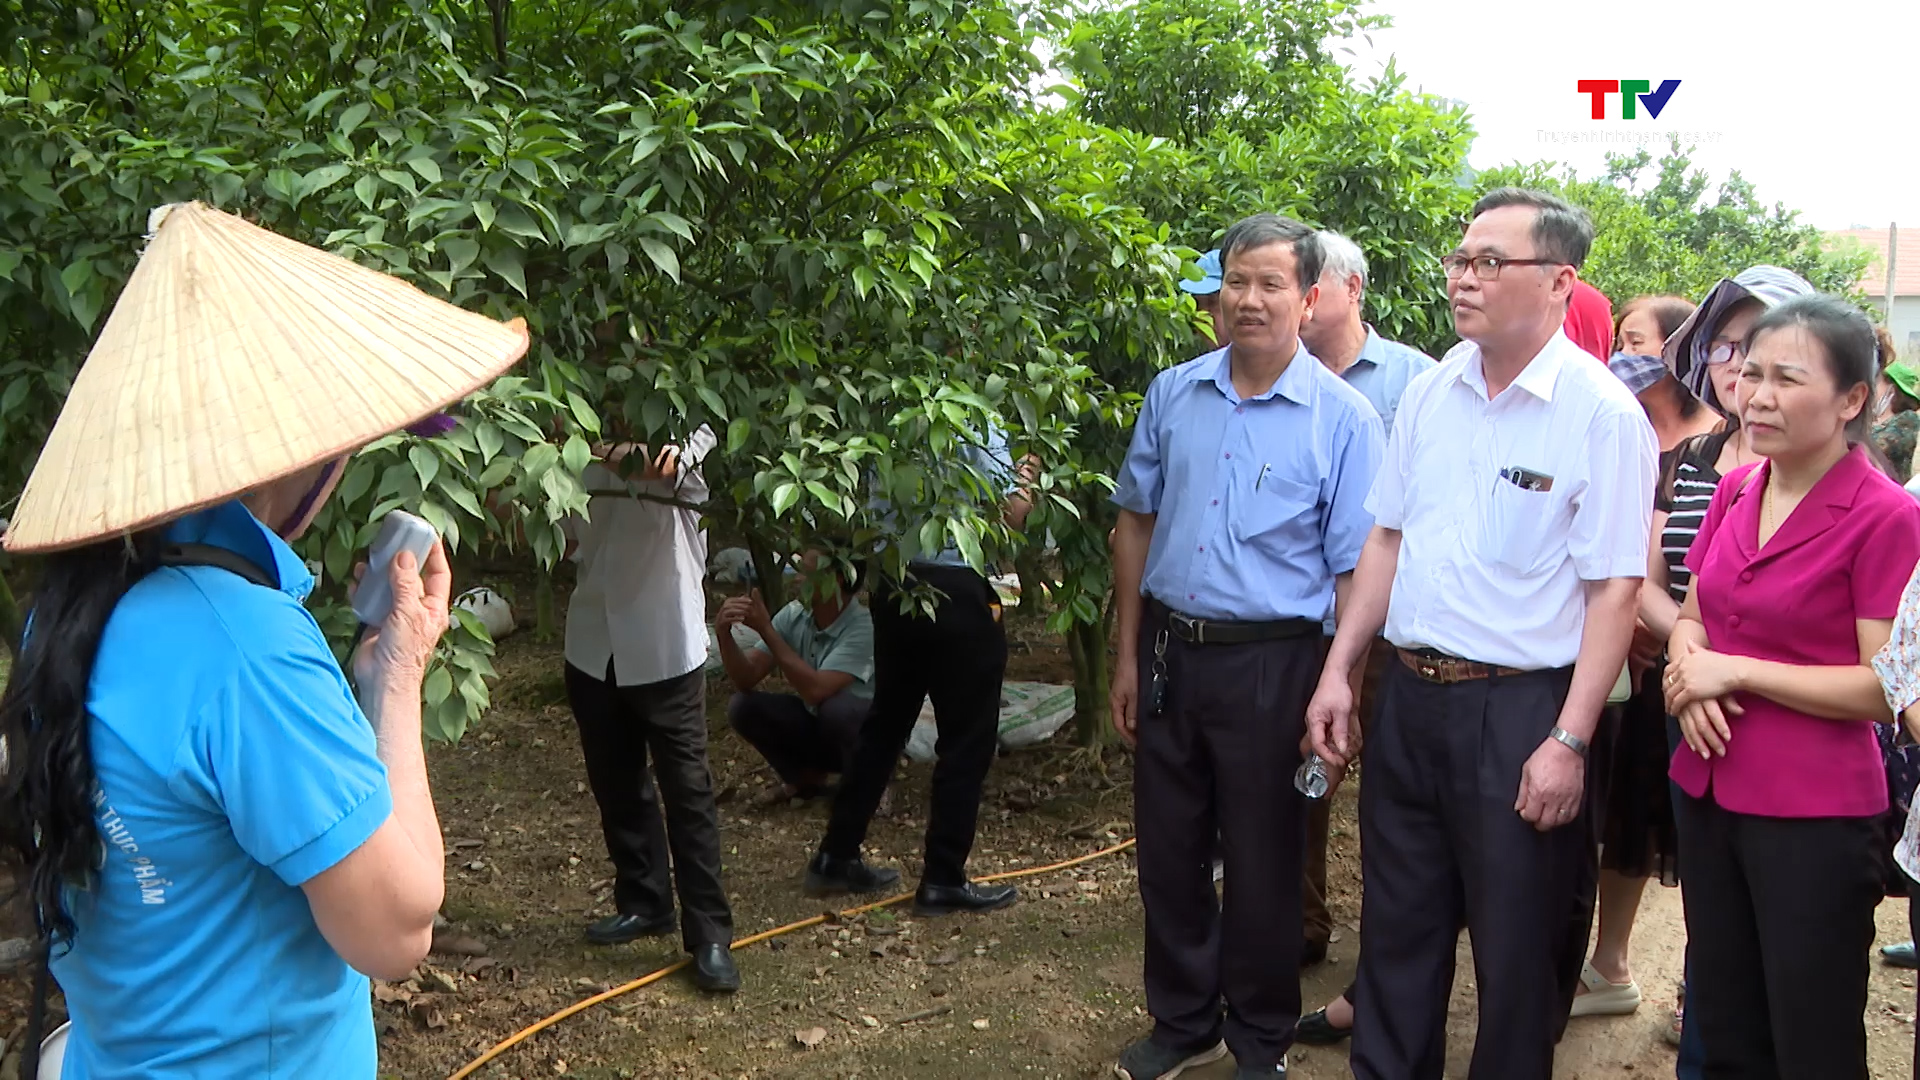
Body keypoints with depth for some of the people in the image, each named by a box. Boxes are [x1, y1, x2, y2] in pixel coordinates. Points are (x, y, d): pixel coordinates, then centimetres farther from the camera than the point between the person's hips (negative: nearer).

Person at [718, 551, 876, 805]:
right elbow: (746, 680, -13)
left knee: (837, 708, -37)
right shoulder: (793, 615, -10)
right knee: (742, 706, -14)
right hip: (816, 725, 6)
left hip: (866, 732, -6)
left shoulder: (863, 627, -29)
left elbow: (815, 690, -39)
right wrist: (724, 633, -32)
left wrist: (765, 629, -36)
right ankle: (806, 777, 7)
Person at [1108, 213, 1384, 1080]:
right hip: (1169, 651, 4)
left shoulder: (1342, 418, -8)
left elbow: (1355, 572, -8)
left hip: (1270, 664, -4)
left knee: (1262, 862, 10)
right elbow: (1136, 522, 10)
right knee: (1168, 849, 14)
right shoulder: (1173, 394, 4)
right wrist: (1129, 655, 8)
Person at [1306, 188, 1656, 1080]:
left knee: (1517, 948, 10)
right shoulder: (1430, 391, 6)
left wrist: (1569, 742, -17)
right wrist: (1339, 671, 8)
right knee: (1398, 925, 19)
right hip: (1408, 696, 6)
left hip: (1519, 712, -5)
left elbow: (1614, 589, -14)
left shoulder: (1602, 414, -12)